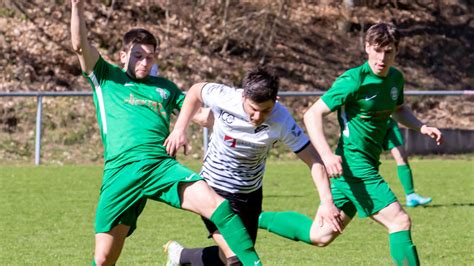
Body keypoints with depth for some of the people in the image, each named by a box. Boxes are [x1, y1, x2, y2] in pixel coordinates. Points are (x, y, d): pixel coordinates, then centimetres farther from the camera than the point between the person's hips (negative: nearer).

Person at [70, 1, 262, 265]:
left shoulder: (164, 87, 26)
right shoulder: (106, 77, 18)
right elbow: (80, 45, 4)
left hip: (162, 164, 2)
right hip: (120, 171, -2)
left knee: (217, 205, -24)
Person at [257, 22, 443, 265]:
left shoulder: (395, 78, 8)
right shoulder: (354, 80, -16)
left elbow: (399, 110, 29)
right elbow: (312, 114, -17)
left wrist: (422, 127, 10)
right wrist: (327, 155, -29)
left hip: (367, 164, 9)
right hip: (355, 166, -9)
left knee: (320, 236, 13)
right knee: (400, 222, -14)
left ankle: (256, 218, 25)